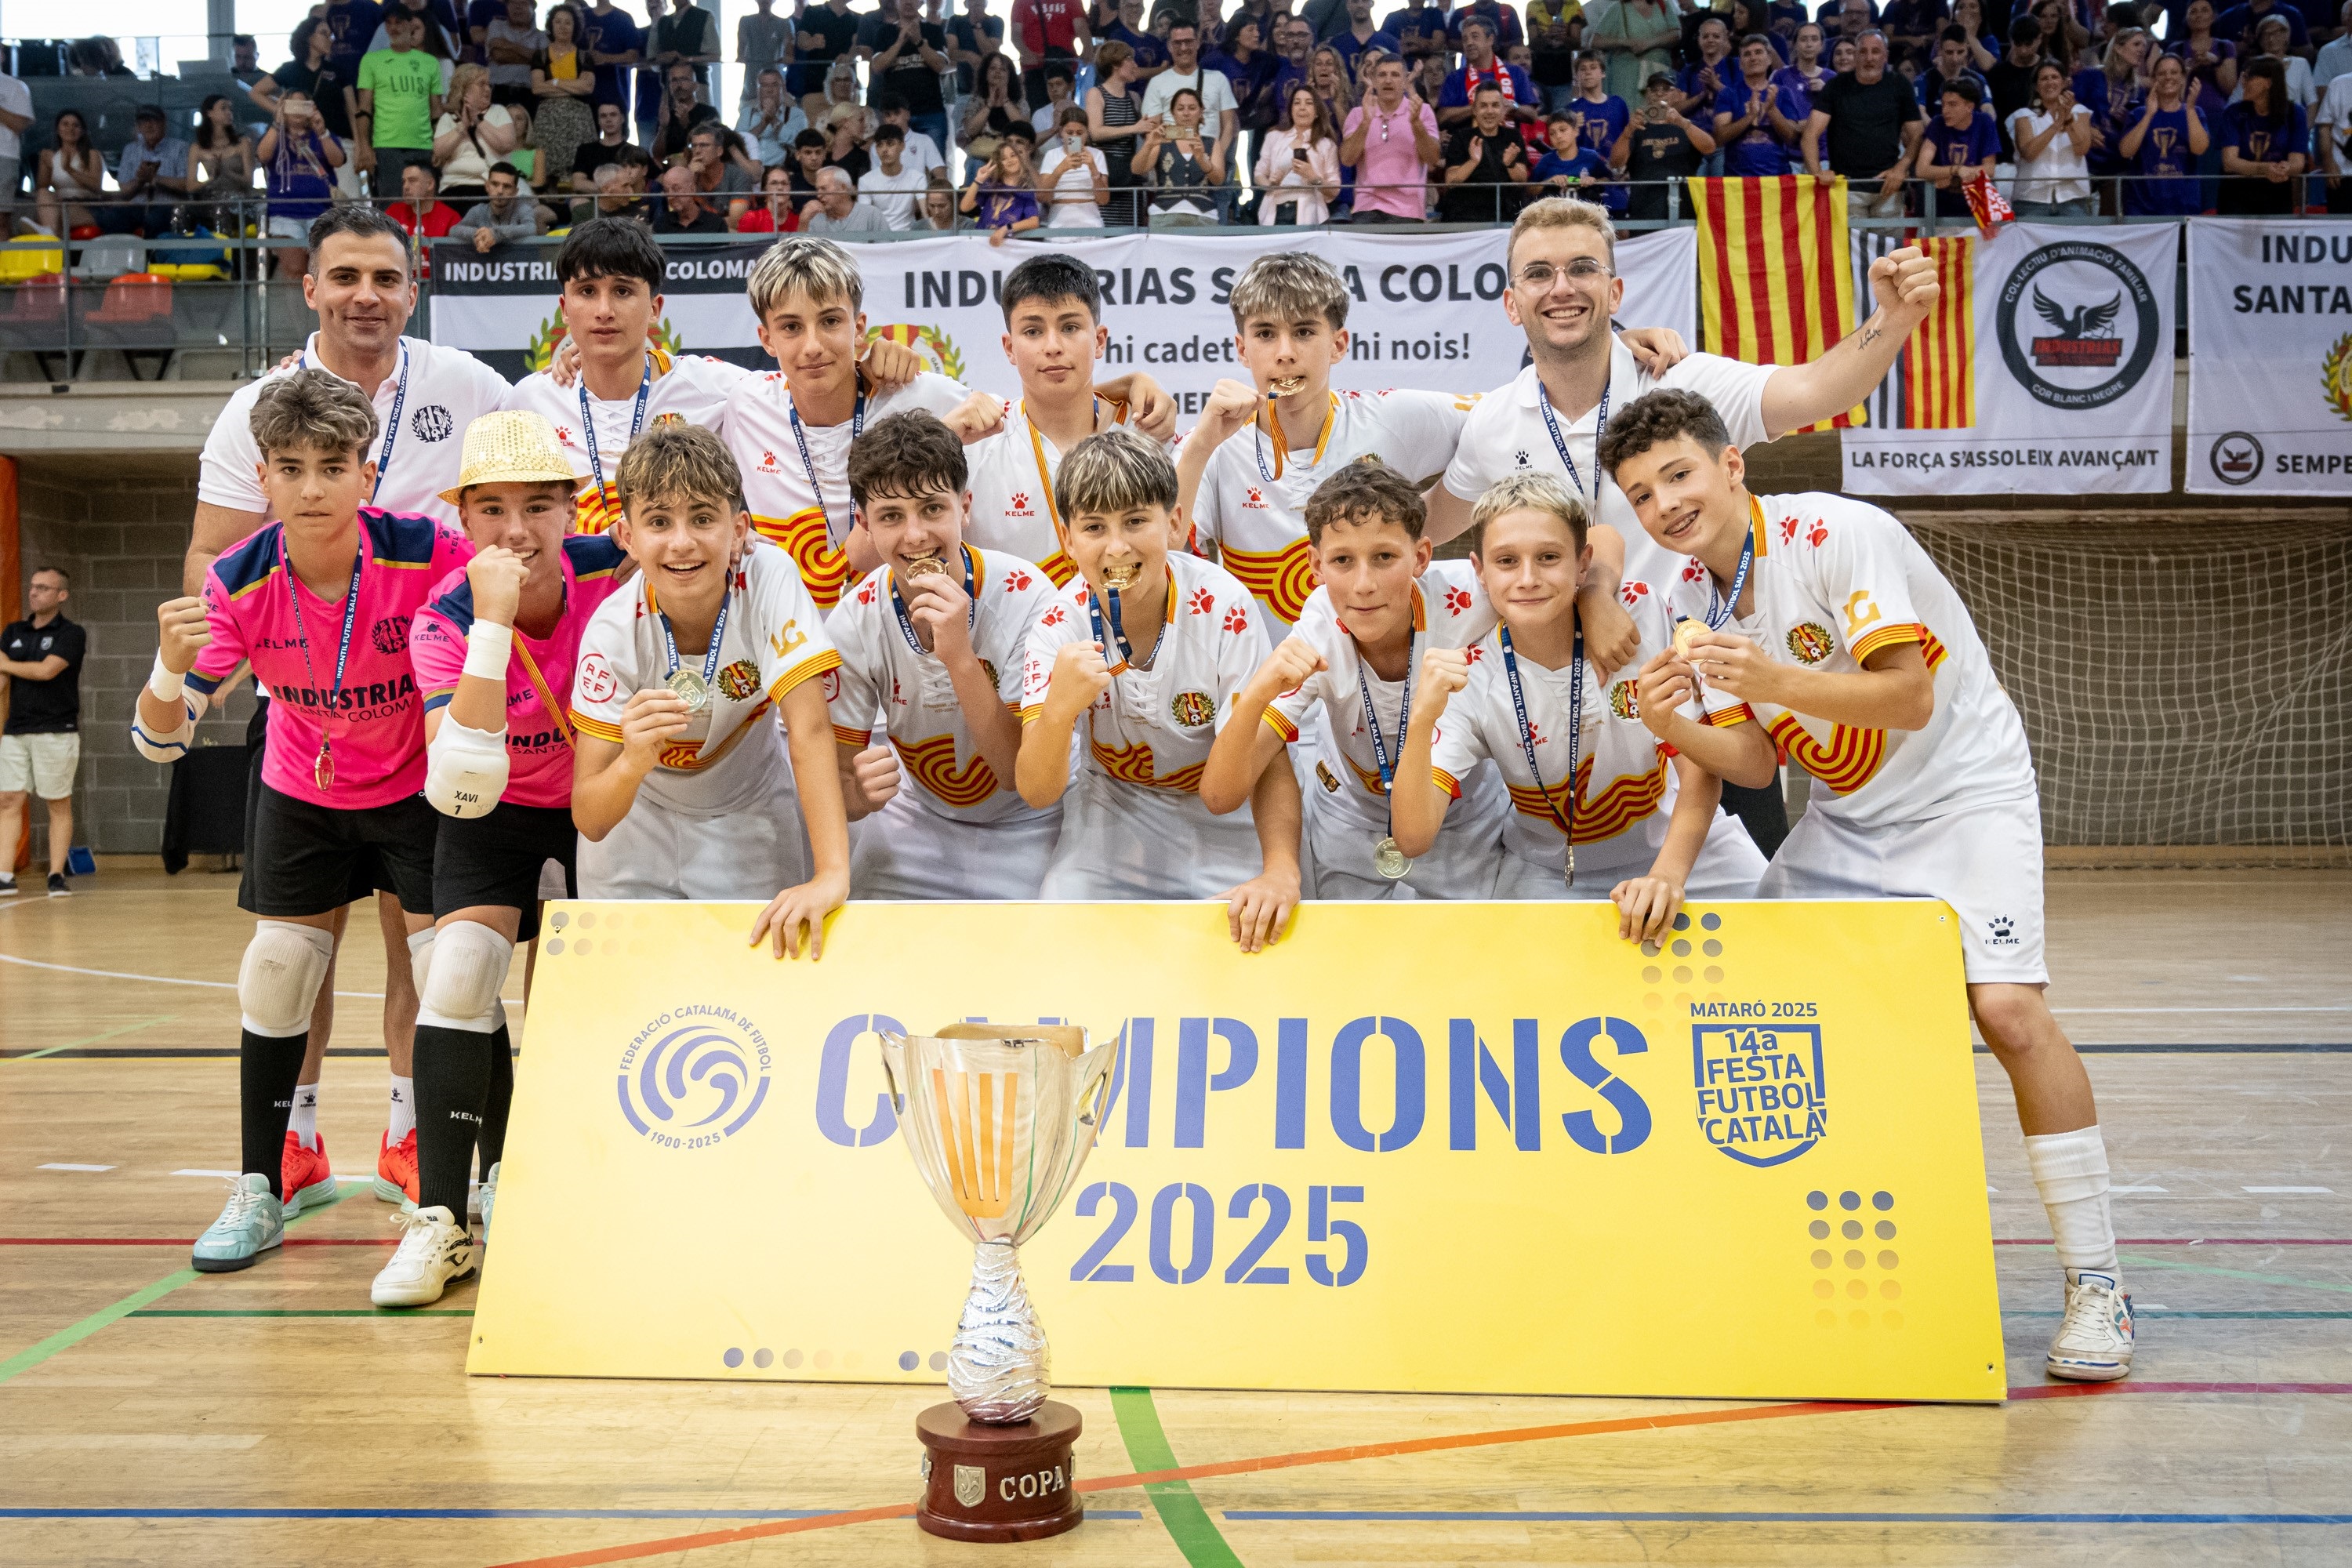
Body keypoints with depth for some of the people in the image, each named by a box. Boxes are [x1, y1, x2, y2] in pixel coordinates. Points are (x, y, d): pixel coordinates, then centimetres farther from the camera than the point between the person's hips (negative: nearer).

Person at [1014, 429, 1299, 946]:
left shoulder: (1224, 607, -23)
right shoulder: (1060, 624, -18)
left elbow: (1269, 760, -20)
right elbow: (1036, 792, -22)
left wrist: (1281, 871, -38)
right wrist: (1058, 709, -44)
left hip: (1222, 816, -1)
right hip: (1113, 811, 1)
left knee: (1253, 929, -20)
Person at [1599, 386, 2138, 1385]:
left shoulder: (1837, 534, -21)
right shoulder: (1692, 593, 0)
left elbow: (1911, 699, -27)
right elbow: (1743, 760, -3)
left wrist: (1777, 682, -40)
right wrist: (1669, 721, -22)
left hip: (1965, 788, -7)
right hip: (1850, 814, 7)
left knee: (2005, 1005, -23)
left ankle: (2095, 1283, -9)